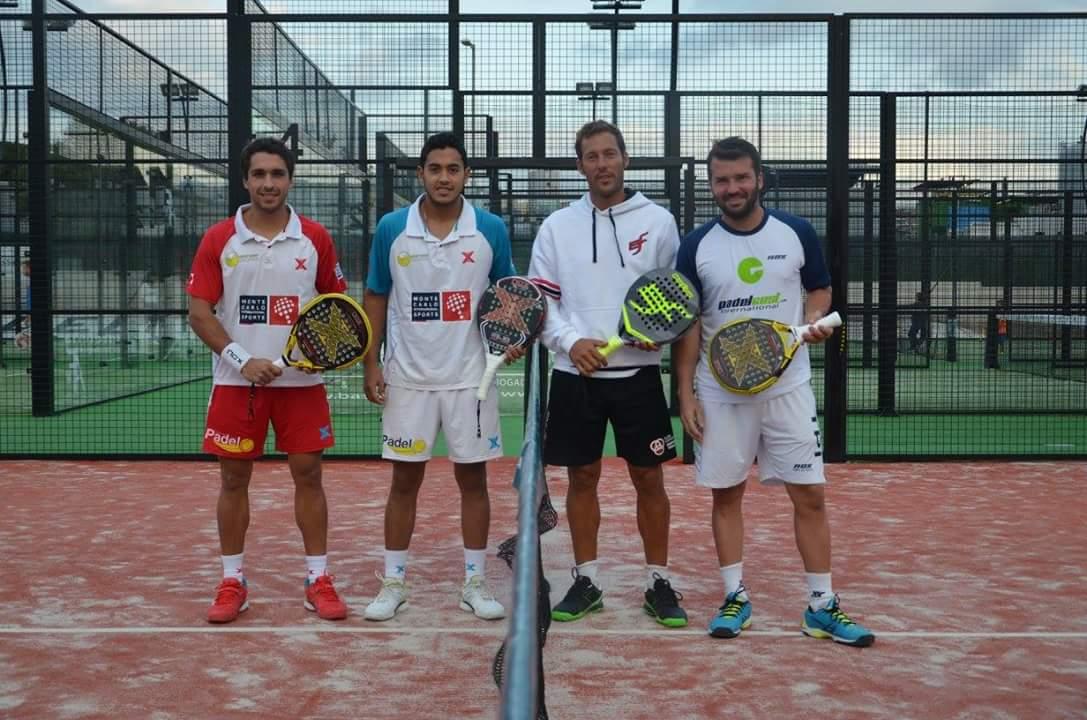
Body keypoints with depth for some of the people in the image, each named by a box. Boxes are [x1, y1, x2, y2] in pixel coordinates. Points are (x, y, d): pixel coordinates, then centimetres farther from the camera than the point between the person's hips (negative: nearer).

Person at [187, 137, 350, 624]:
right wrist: (242, 360, -14)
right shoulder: (218, 240, -1)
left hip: (301, 381, 0)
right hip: (236, 381, 0)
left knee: (308, 475, 3)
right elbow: (199, 313, -2)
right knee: (233, 479, 6)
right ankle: (232, 582, 18)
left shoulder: (315, 238, 2)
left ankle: (318, 579, 14)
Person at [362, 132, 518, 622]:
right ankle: (393, 583, 18)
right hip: (407, 377, 0)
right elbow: (376, 298, 6)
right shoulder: (391, 229, -1)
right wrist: (370, 364, 0)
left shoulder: (491, 229, -2)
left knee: (473, 477, 6)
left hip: (470, 377, 0)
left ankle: (475, 583, 17)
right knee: (405, 479, 7)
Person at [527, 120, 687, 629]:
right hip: (575, 375, 1)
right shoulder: (557, 226, 6)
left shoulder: (657, 221, 3)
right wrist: (571, 341, -11)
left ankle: (658, 582, 17)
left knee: (649, 478, 4)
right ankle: (586, 581, 20)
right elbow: (539, 299, 5)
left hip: (638, 372, -1)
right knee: (581, 477, 7)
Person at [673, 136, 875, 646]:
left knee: (809, 495, 1)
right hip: (720, 393, 0)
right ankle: (735, 597, 20)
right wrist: (685, 393, -3)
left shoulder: (797, 233, -2)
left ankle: (821, 605, 11)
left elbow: (820, 289, 11)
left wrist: (815, 320, -12)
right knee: (726, 494, 7)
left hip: (787, 388, 0)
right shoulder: (696, 246, -2)